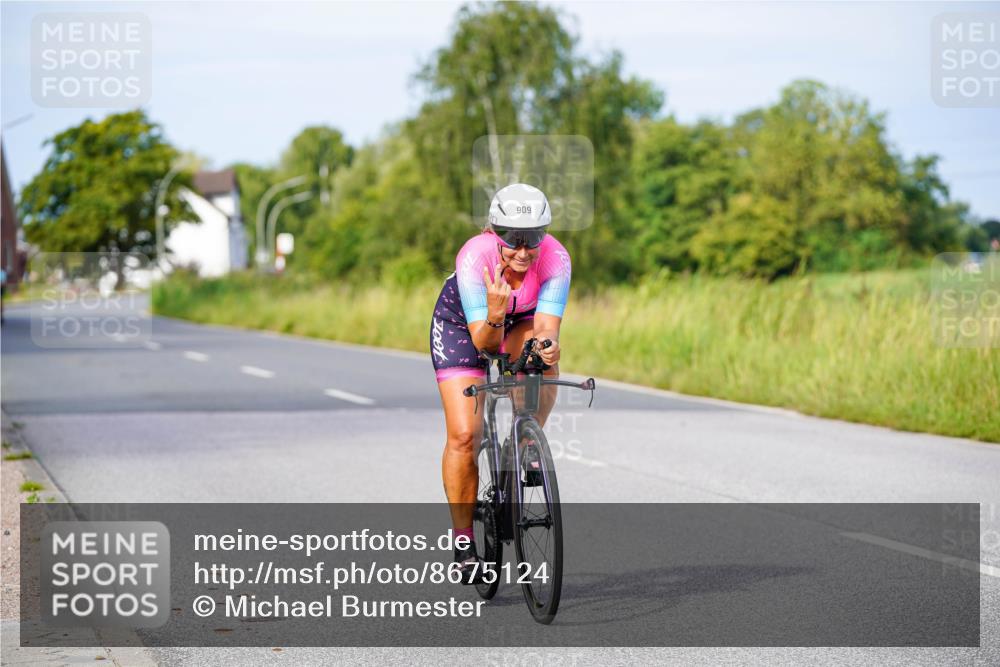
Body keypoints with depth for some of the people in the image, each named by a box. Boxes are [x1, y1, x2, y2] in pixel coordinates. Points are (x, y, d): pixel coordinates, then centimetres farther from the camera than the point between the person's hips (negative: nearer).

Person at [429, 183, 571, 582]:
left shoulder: (555, 258, -32)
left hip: (521, 322, 2)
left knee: (545, 356, -34)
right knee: (464, 436, -12)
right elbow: (484, 343, -39)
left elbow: (546, 326, -37)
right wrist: (494, 315, -59)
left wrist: (546, 346, -59)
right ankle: (464, 541, 3)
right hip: (463, 324, -2)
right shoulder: (475, 258, -37)